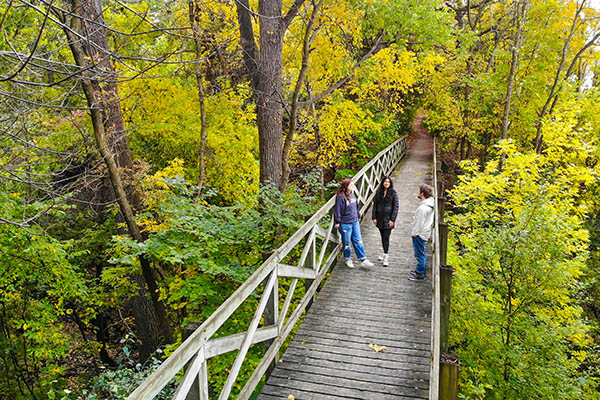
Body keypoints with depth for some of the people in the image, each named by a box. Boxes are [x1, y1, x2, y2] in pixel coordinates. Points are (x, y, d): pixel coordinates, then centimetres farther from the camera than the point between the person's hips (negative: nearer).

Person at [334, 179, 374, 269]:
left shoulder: (352, 195, 8)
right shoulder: (341, 197, -15)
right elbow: (338, 210, -13)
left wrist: (358, 216, 22)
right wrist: (337, 222, -12)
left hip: (355, 222, 7)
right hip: (345, 224, -7)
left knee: (358, 241, 7)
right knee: (347, 243, 6)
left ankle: (363, 260, 10)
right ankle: (348, 259, 24)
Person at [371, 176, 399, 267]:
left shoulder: (393, 193, -5)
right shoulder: (379, 192, 5)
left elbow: (395, 207, -6)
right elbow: (375, 204, 6)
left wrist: (392, 219, -11)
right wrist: (374, 217, 0)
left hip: (388, 218, -4)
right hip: (380, 218, 4)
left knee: (386, 238, -8)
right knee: (383, 237, 13)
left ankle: (385, 258, -5)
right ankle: (385, 255, 26)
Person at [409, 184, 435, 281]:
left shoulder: (423, 208, -25)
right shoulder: (430, 204, 5)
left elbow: (419, 222, -21)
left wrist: (414, 233, -11)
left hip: (420, 234, -10)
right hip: (426, 233, 10)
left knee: (420, 254, 1)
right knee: (420, 253, 22)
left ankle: (420, 274, 10)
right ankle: (421, 270, 34)